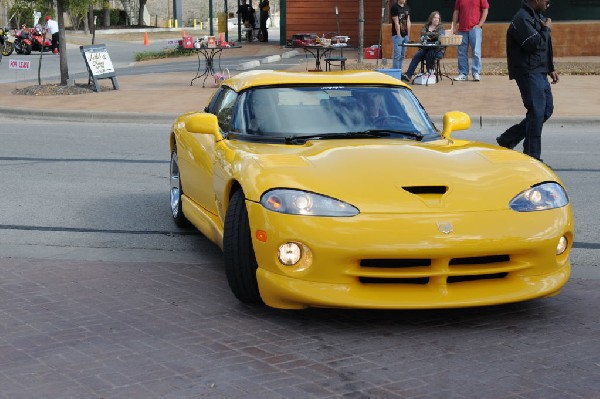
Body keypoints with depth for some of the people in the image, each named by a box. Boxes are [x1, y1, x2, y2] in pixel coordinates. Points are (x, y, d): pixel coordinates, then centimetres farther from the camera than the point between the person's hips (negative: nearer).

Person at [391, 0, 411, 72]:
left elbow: (408, 22, 12)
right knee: (397, 55, -9)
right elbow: (396, 23, -12)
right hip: (397, 35, -6)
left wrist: (408, 35, 7)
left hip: (405, 35, 7)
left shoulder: (407, 8, 12)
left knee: (402, 56, 9)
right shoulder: (394, 7, -8)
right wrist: (399, 35, -14)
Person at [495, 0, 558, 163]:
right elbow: (535, 44, -25)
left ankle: (507, 139, 18)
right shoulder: (522, 18, -15)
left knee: (547, 109, 11)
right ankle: (532, 156, -1)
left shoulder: (537, 16, 17)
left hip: (540, 72, 10)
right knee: (537, 112, -10)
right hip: (528, 72, -10)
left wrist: (550, 69, 20)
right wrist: (546, 29, -8)